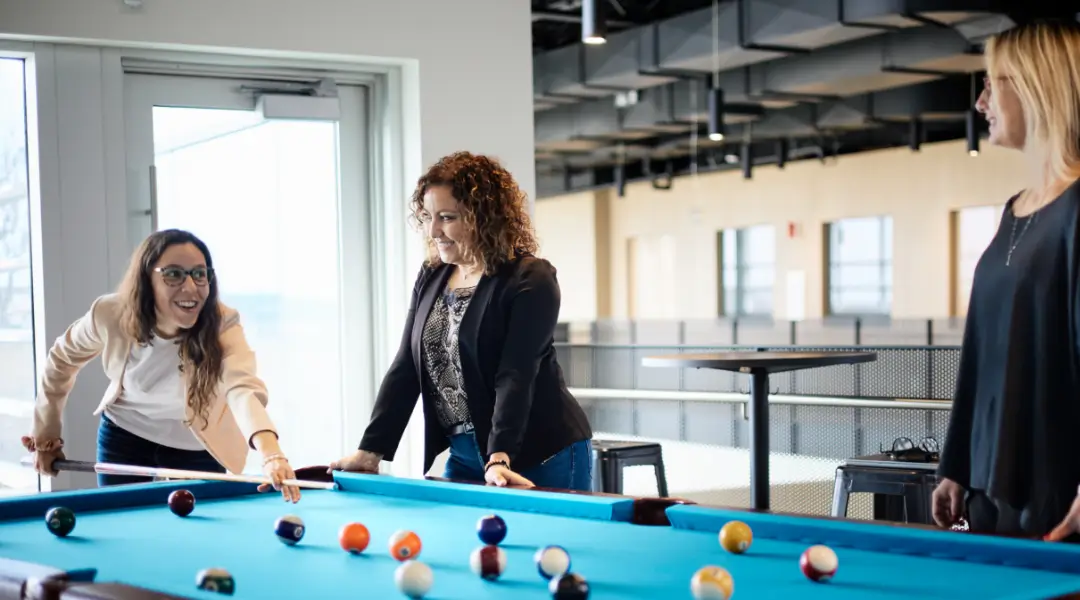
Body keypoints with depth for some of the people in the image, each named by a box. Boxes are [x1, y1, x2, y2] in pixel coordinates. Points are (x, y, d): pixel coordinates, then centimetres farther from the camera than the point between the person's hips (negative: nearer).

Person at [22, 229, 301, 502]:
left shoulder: (222, 325, -33)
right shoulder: (110, 314, -25)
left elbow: (244, 389, -52)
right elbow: (63, 357, -3)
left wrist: (271, 454, -71)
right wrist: (46, 436, 1)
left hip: (197, 448, -1)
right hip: (124, 437, 2)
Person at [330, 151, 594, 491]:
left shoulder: (531, 280, -13)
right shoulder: (431, 278, 8)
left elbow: (516, 376, -22)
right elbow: (406, 368, 8)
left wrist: (500, 458, -32)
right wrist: (370, 451, 1)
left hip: (540, 459, -6)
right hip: (464, 457, 6)